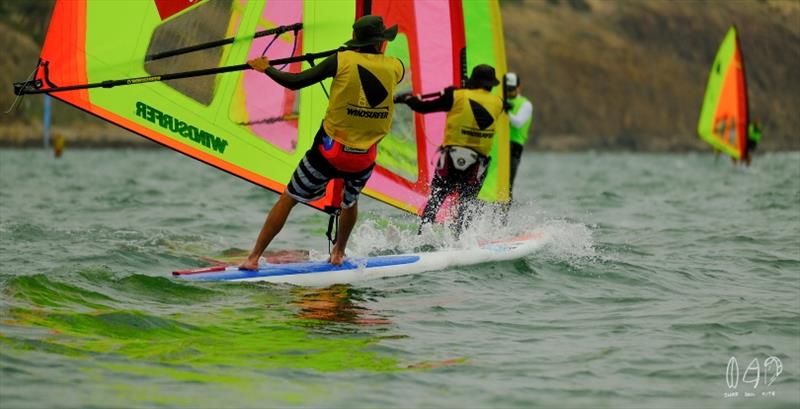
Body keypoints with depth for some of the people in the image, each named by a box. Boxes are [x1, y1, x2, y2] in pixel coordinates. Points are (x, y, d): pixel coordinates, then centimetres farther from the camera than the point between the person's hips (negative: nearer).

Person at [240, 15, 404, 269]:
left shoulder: (343, 61, -8)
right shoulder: (394, 67, -1)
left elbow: (295, 82, -8)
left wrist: (265, 68, 7)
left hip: (329, 151, -2)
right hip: (364, 159, 2)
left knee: (288, 200, 10)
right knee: (350, 202, 34)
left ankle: (253, 258, 8)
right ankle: (338, 254, 45)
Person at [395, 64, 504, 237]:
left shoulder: (456, 96, -4)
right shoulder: (498, 103, 4)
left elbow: (423, 107, 0)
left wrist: (406, 98, 19)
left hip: (451, 160, -2)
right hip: (476, 165, 2)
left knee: (435, 200, 9)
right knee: (466, 205, 13)